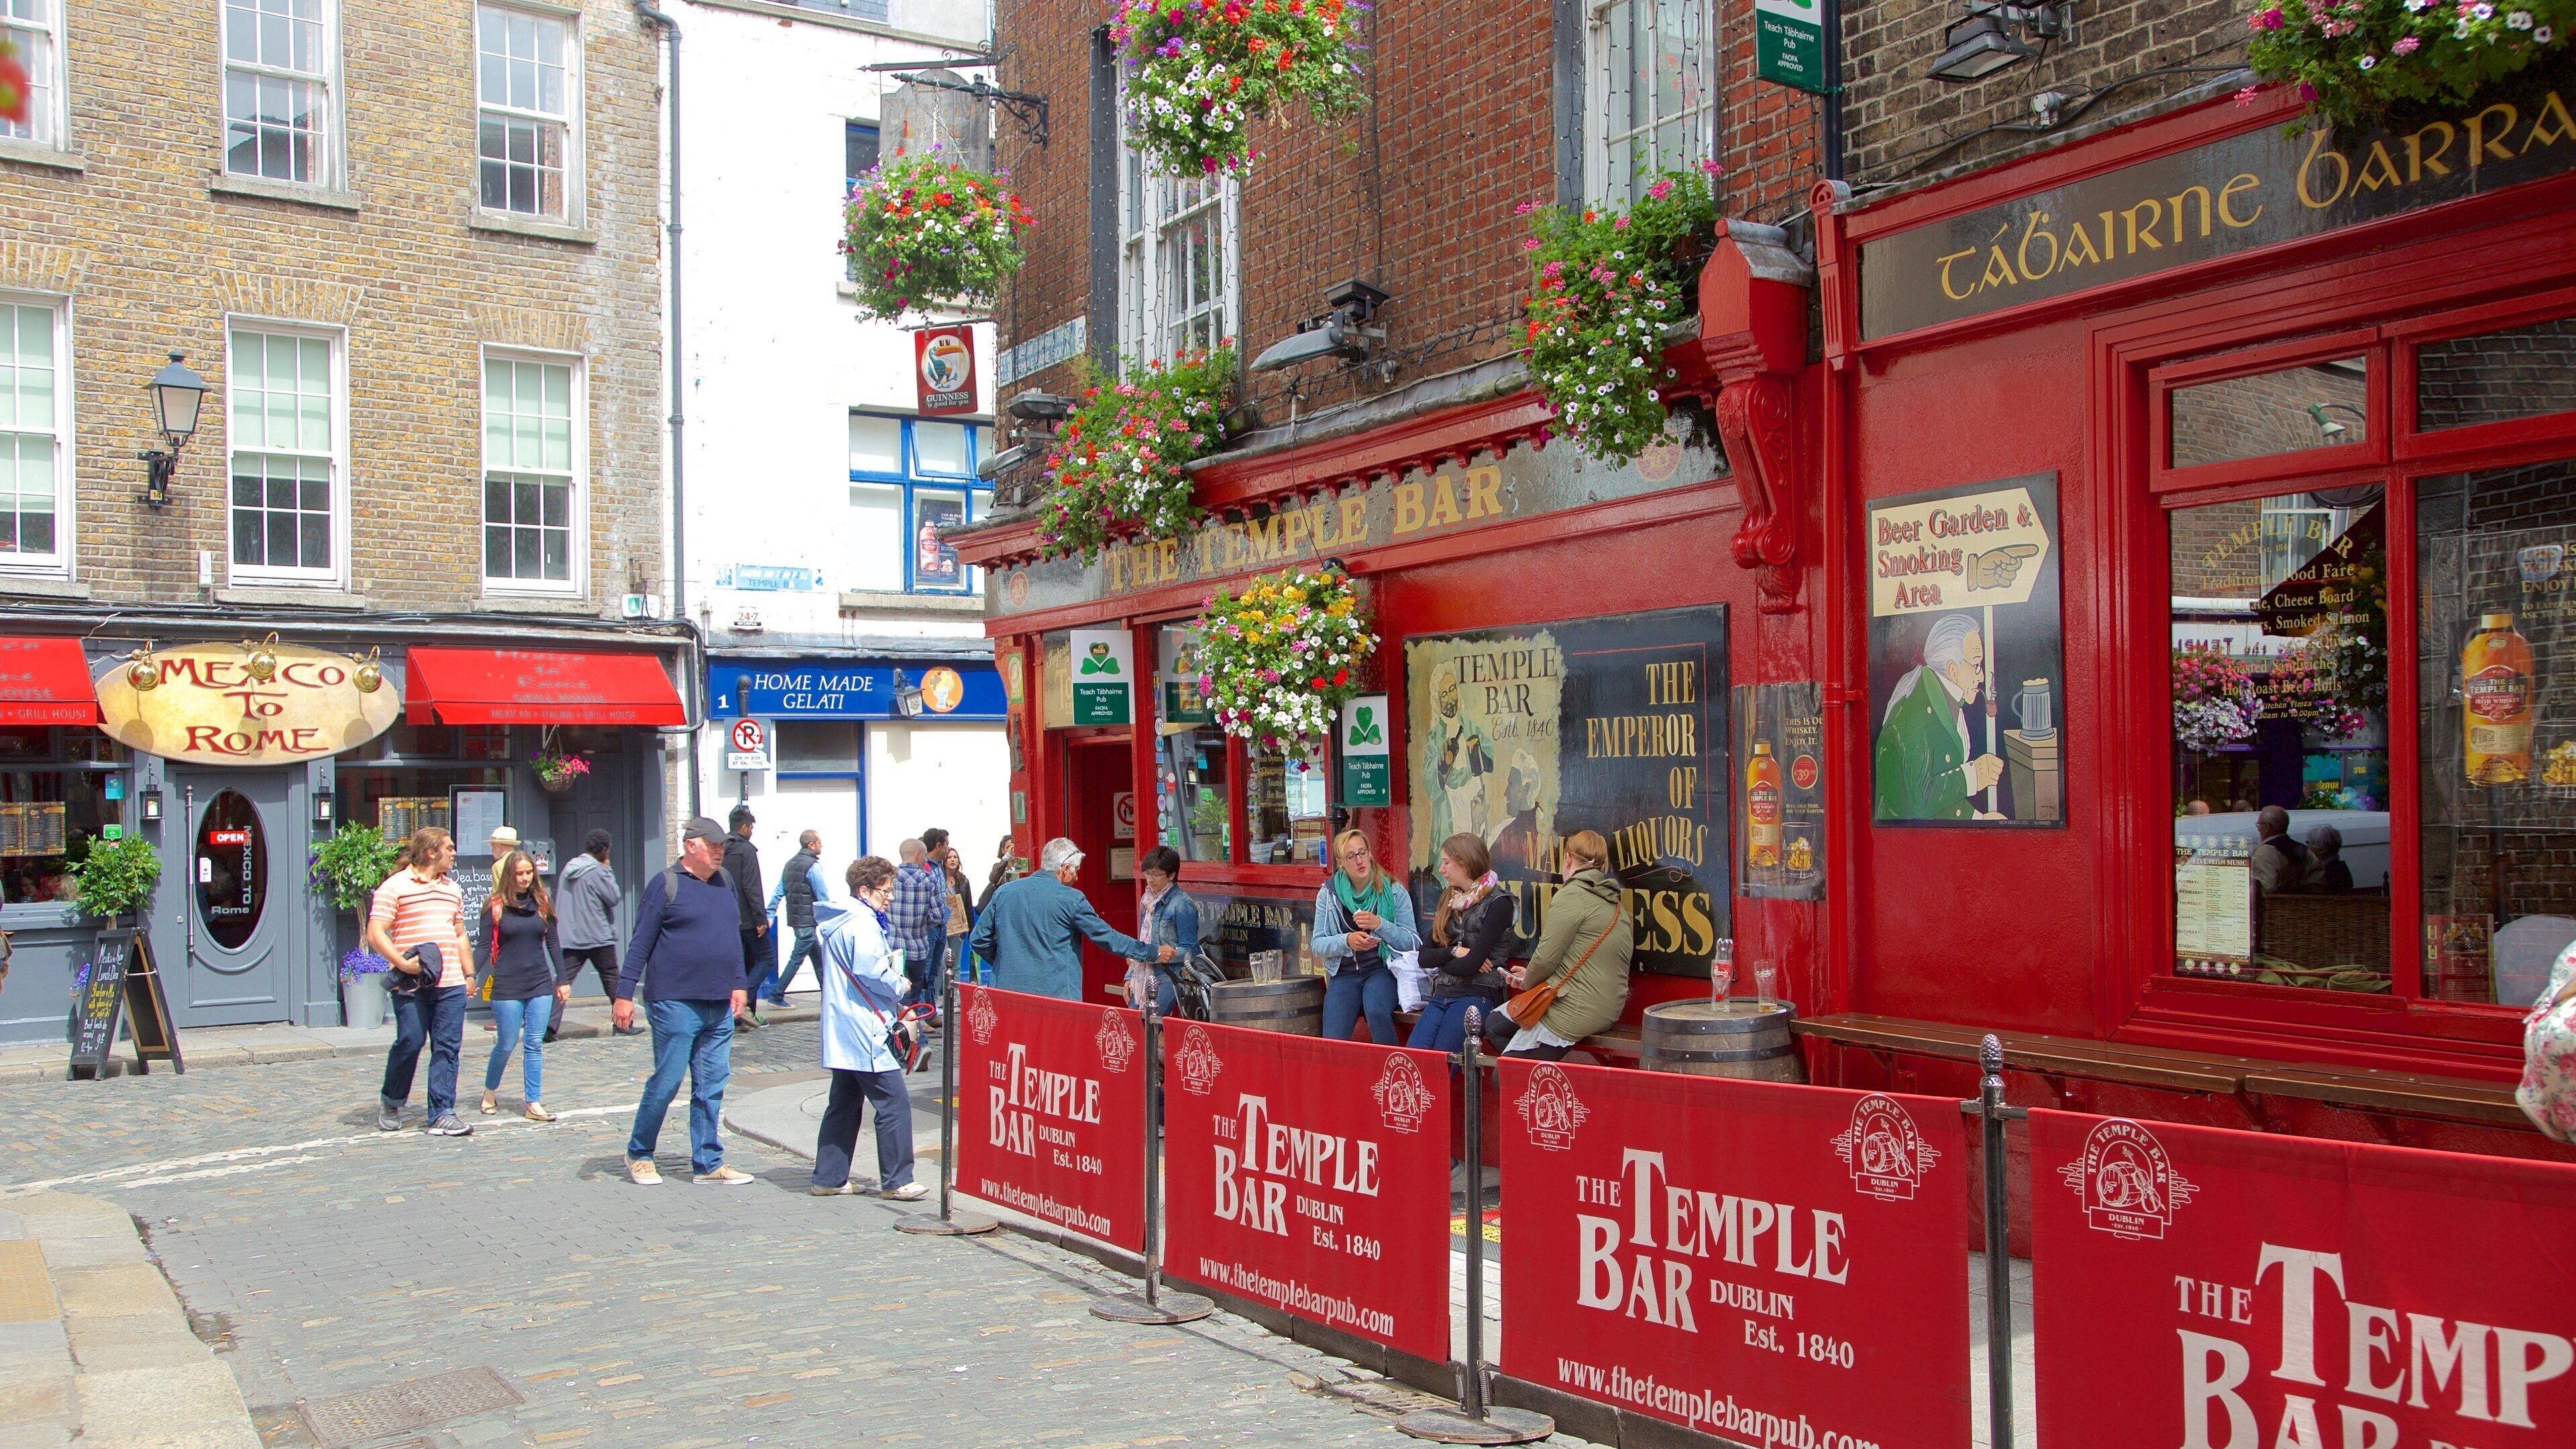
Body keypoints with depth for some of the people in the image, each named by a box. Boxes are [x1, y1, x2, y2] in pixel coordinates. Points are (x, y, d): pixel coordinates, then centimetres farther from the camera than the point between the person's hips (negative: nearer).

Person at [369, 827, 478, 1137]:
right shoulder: (395, 886, -2)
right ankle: (390, 1103, 20)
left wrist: (469, 973, 20)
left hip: (450, 984, 5)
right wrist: (403, 962, -18)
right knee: (410, 1044, -4)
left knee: (447, 1048, 1)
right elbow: (375, 934, -8)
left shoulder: (453, 889, 19)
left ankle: (442, 1114, 3)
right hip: (412, 986, -5)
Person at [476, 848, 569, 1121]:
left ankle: (534, 1103, 5)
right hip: (507, 987, -3)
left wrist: (562, 980, 10)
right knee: (507, 1044, 3)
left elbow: (553, 944, 11)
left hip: (541, 985, 3)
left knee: (535, 1044, 2)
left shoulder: (542, 904, 6)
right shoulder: (495, 907, -3)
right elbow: (485, 947, -3)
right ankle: (490, 1091, 28)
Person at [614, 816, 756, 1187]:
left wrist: (739, 983, 17)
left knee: (712, 1086, 7)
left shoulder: (725, 882, 13)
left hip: (720, 1004, 6)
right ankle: (639, 1155, 18)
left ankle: (708, 1163, 13)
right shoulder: (666, 884, -5)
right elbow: (641, 943, -5)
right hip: (675, 1002, -6)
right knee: (667, 1080, 0)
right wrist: (624, 994, -8)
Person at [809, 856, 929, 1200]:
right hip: (865, 1032, -10)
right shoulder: (863, 925, -15)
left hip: (842, 1032, 10)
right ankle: (896, 1181, -4)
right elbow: (872, 972, -23)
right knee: (894, 1101, -6)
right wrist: (900, 987, -3)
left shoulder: (835, 922, 16)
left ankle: (829, 1178, 18)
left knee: (844, 1104, 15)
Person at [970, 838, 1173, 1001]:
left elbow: (979, 939, 12)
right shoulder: (1070, 899, -4)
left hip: (1007, 989, 4)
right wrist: (1153, 953, 10)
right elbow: (1106, 936, 1)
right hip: (1055, 994, -4)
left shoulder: (1004, 892, 8)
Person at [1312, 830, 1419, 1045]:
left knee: (1376, 1011, -34)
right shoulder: (1328, 894, 5)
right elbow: (1318, 945, 2)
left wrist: (1380, 925, -19)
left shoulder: (1394, 891, 0)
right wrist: (1347, 941, -18)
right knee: (1332, 1041, -21)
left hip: (1382, 969, -2)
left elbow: (1413, 944, -4)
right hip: (1344, 973, 2)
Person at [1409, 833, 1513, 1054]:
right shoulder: (1449, 899, 17)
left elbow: (1470, 966, -14)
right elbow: (1424, 957, 10)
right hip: (1441, 994, 6)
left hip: (1477, 994, -6)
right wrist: (1455, 952, -6)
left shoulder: (1498, 903, -6)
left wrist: (1440, 959, 2)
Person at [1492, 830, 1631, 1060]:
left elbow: (1547, 956, -16)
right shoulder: (1614, 902, 15)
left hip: (1575, 1011, -10)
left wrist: (1528, 983, 5)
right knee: (1496, 1024, 19)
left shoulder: (1571, 895, -13)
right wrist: (1530, 976, 15)